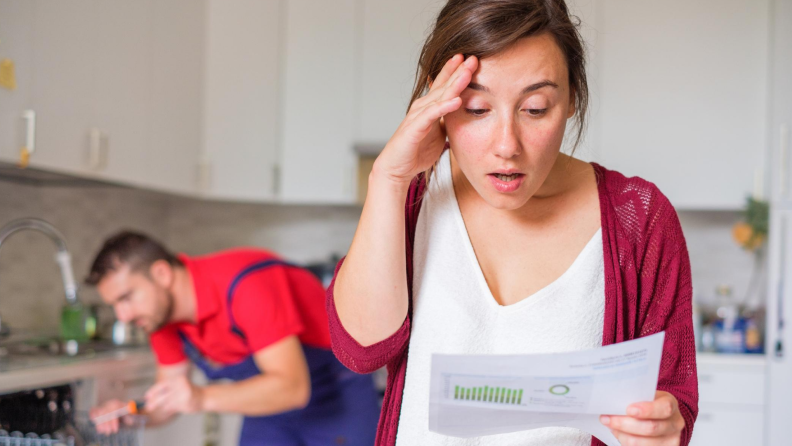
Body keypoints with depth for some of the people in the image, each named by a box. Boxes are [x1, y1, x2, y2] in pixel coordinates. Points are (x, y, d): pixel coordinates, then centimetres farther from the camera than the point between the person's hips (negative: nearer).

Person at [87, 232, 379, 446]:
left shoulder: (246, 283, -31)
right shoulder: (162, 314, -6)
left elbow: (291, 386, -37)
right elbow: (170, 400, 0)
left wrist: (202, 398, -48)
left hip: (340, 402, -7)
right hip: (272, 405, 7)